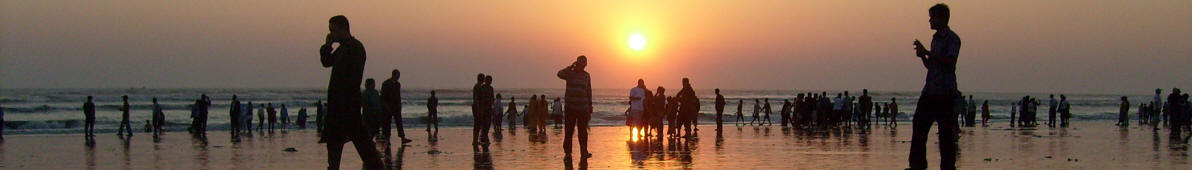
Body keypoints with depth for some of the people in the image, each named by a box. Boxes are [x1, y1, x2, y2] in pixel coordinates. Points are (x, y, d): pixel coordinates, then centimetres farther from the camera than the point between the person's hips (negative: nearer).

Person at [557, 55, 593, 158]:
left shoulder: (586, 76, 13)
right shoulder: (570, 73, 1)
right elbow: (560, 74, -21)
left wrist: (590, 108, 16)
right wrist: (571, 67, -20)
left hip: (583, 108, 3)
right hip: (570, 107, -3)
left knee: (583, 132, 2)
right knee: (569, 131, -3)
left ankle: (584, 152, 5)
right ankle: (567, 152, 2)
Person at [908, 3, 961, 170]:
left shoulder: (952, 39, -6)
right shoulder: (935, 38, 19)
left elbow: (949, 62, -19)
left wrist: (927, 53, -17)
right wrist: (923, 56, 4)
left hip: (945, 93, -8)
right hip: (930, 90, 8)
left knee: (946, 131, -4)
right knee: (919, 125, 2)